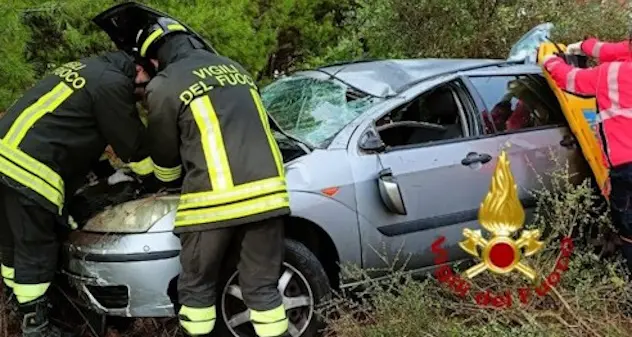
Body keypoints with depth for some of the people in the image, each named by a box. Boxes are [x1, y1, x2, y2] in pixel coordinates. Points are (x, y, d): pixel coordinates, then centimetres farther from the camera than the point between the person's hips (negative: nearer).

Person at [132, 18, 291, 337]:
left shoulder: (164, 85, 3)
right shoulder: (236, 68, 21)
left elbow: (165, 163, 12)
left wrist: (170, 178, 35)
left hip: (215, 198, -5)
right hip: (266, 190, 5)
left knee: (197, 289, 14)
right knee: (263, 287, 14)